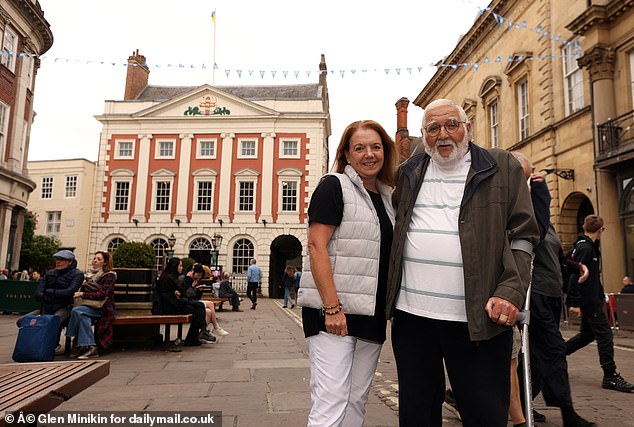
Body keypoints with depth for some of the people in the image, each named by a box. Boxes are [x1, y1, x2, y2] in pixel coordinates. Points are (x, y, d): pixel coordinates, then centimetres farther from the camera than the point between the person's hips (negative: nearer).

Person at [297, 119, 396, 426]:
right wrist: (332, 307, -19)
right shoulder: (334, 186, -5)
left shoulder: (387, 197, 16)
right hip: (333, 310, -7)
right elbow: (317, 246, -13)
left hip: (371, 315, 7)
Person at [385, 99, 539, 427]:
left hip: (478, 317, -3)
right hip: (411, 313, 3)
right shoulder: (408, 173, 13)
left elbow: (523, 236, 2)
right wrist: (388, 294, 12)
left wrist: (511, 292, -12)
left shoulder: (503, 167, 4)